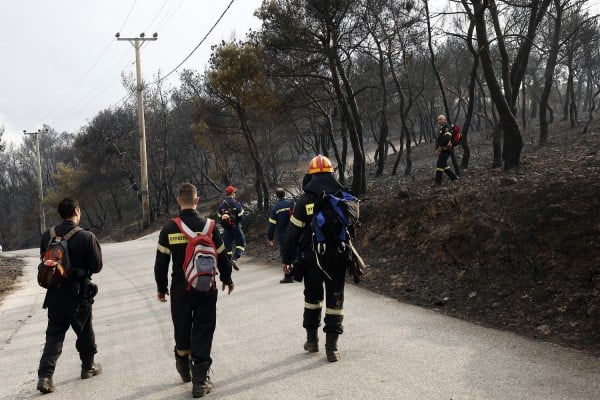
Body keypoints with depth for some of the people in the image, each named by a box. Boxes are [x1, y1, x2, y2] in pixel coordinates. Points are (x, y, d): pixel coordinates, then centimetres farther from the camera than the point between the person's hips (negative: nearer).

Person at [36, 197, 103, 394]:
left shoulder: (47, 236, -1)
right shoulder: (87, 237, -15)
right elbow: (96, 266, -10)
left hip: (54, 295, 3)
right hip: (78, 296, -3)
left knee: (54, 335, 8)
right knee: (85, 333, 17)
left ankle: (45, 375, -3)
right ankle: (88, 367, 31)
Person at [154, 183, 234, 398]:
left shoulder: (169, 229, -6)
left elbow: (161, 262, -2)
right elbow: (222, 257, 0)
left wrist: (161, 287, 12)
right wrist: (227, 279, 16)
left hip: (180, 289, 1)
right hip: (206, 289, -1)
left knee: (182, 328, 19)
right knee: (203, 331, 3)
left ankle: (184, 368, 36)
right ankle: (199, 380, 0)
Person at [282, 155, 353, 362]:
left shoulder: (305, 200, -7)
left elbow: (293, 232, -5)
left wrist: (287, 259, 4)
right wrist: (347, 253, 16)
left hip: (312, 258, -1)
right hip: (338, 258, 1)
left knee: (312, 297, 17)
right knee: (335, 300, 6)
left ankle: (312, 339, 26)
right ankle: (332, 346, 3)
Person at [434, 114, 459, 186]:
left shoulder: (447, 127, -13)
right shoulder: (441, 128, 19)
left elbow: (447, 138, -27)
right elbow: (438, 140, 20)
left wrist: (440, 148, -22)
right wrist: (437, 149, 6)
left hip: (445, 150, -10)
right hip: (442, 150, 10)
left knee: (439, 165, -9)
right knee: (444, 165, 16)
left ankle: (438, 182, -5)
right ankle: (454, 177, 25)